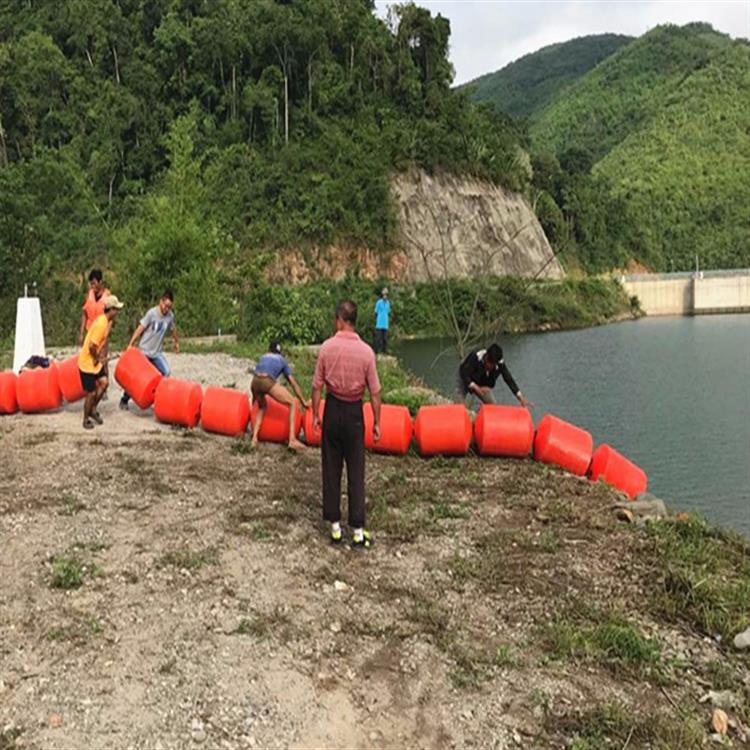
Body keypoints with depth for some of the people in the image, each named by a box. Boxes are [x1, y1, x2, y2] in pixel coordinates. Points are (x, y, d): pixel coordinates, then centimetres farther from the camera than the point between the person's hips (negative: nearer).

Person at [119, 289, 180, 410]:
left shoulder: (170, 316, -3)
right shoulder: (152, 313, -16)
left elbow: (173, 329, 16)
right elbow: (140, 329, -14)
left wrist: (177, 343, 29)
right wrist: (130, 345, -15)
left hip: (157, 353, 4)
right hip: (144, 351, -4)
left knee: (166, 373, -18)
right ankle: (124, 400, 22)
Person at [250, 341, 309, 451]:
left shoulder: (263, 358, 36)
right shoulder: (282, 360, 29)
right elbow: (293, 383, 28)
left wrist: (254, 399, 53)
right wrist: (304, 401, 33)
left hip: (255, 381, 4)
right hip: (268, 382, -4)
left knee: (262, 407, 33)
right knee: (292, 403, 13)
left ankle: (254, 439, 21)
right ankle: (292, 440, 1)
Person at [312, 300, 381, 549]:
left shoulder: (327, 347, -9)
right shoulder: (366, 351, -10)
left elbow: (317, 385, -3)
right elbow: (374, 391, -6)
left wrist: (315, 414, 9)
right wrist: (376, 422, 4)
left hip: (333, 409, 1)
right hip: (354, 412, -1)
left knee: (331, 470, 10)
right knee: (356, 472, 6)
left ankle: (335, 526, 16)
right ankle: (358, 531, 8)